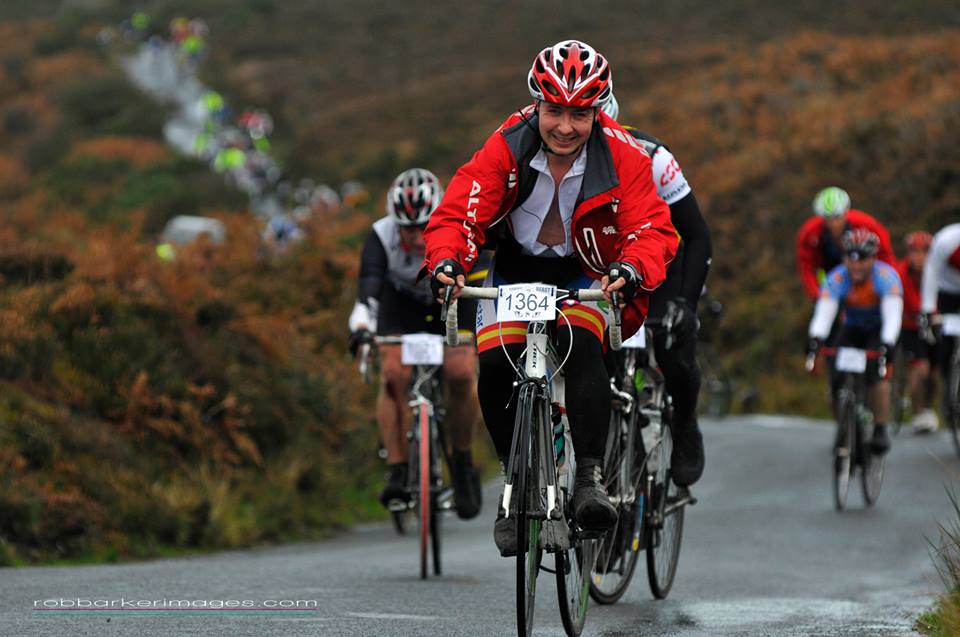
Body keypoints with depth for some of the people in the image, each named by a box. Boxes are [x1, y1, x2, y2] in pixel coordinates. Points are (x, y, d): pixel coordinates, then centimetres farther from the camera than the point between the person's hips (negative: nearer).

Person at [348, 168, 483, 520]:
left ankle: (463, 461, 0)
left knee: (461, 375, -23)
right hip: (400, 309, 1)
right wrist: (361, 325, -62)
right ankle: (396, 471, -15)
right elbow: (368, 288, -43)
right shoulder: (381, 236, -31)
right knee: (394, 376, -23)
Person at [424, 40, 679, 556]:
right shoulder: (504, 150, -19)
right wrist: (446, 260, -45)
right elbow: (457, 214, -23)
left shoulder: (623, 159, -18)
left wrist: (632, 270, -47)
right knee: (495, 367, -21)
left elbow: (652, 228, -24)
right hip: (515, 268, 1)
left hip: (584, 274, -1)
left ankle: (590, 477, -33)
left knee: (581, 345, -32)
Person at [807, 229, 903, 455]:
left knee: (876, 374, -26)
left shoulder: (886, 277, -29)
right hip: (852, 329, 2)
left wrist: (887, 344, -56)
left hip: (880, 331, -2)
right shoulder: (836, 279, -25)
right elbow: (824, 312, -36)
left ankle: (880, 430, -13)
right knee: (838, 380, -15)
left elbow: (893, 315, -39)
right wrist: (815, 339, -56)